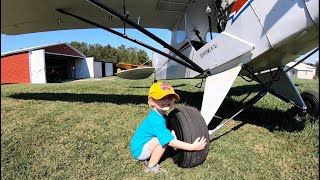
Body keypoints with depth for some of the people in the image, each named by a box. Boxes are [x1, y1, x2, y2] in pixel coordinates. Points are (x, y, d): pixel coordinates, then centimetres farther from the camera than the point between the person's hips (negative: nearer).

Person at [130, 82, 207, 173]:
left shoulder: (160, 115, -1)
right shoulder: (156, 120, -29)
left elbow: (168, 134, 9)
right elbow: (171, 142, -29)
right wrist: (193, 147, -25)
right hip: (139, 151, -9)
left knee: (164, 135, 8)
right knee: (164, 139, -24)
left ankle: (149, 159, 11)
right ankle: (151, 167, -7)